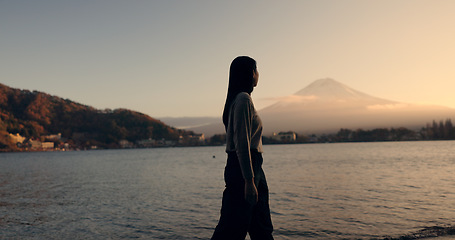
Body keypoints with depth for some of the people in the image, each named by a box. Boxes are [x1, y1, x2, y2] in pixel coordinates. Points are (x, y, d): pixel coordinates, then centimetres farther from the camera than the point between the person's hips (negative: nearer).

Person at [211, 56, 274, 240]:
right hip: (244, 169, -10)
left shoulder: (239, 98, 18)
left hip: (253, 168, 10)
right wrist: (249, 181, -22)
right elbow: (242, 144, -21)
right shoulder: (243, 99, -13)